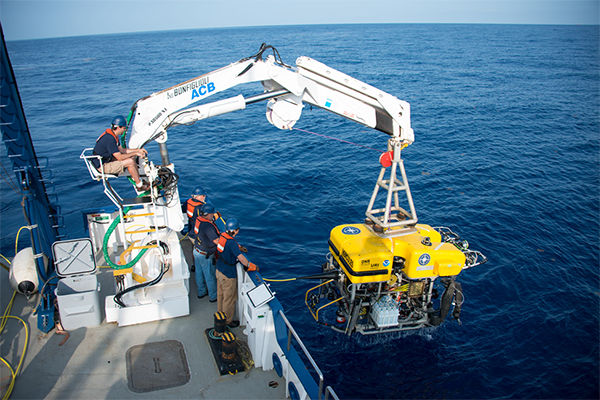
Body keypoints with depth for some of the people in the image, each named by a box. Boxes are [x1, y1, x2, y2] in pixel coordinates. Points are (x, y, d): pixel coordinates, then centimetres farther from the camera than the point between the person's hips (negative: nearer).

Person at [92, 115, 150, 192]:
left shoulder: (113, 135, 7)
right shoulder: (110, 139, -26)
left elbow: (121, 150, 15)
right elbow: (119, 157, -27)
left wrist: (138, 150, 9)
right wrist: (135, 153, -17)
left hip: (107, 160, 10)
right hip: (102, 166, -10)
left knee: (132, 158, 7)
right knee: (130, 162, -20)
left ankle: (139, 181, 9)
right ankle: (140, 186, -7)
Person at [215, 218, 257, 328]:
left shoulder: (222, 236, -5)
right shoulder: (231, 242, -31)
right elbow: (241, 258, -33)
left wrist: (239, 248, 12)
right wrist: (251, 266, -19)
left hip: (219, 270, 9)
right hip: (228, 275, -9)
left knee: (220, 294, 25)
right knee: (229, 298, 10)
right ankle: (228, 321, 27)